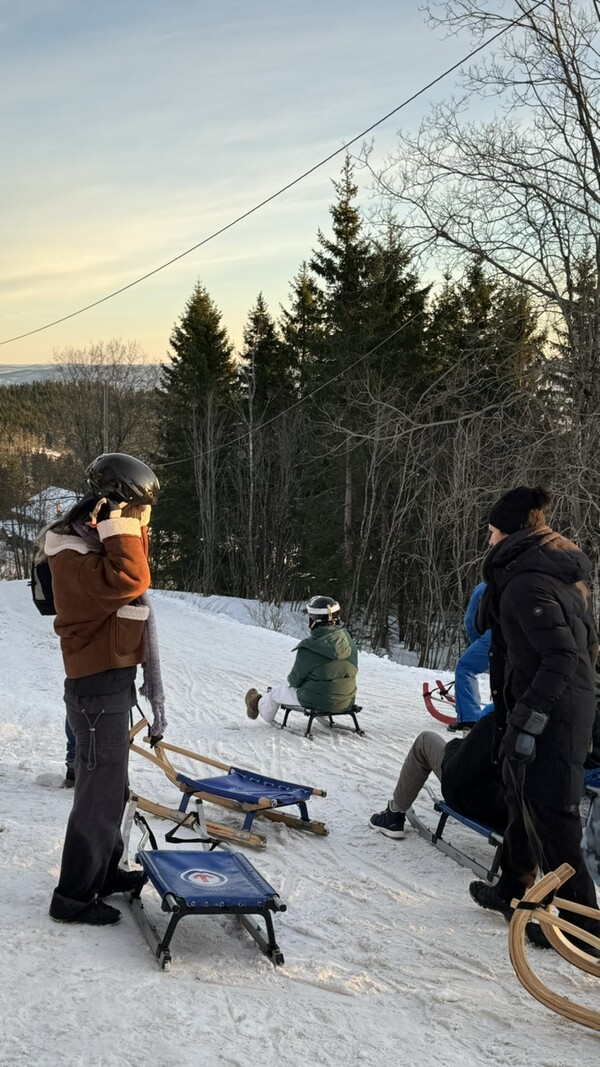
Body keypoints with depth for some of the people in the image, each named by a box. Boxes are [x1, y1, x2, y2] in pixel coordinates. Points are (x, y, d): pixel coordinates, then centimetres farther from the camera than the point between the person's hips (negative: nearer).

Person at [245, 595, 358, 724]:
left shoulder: (309, 649, -23)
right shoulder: (350, 642, -7)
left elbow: (296, 680, -11)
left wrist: (291, 680, 15)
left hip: (316, 701, -5)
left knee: (277, 692, 22)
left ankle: (259, 705, 51)